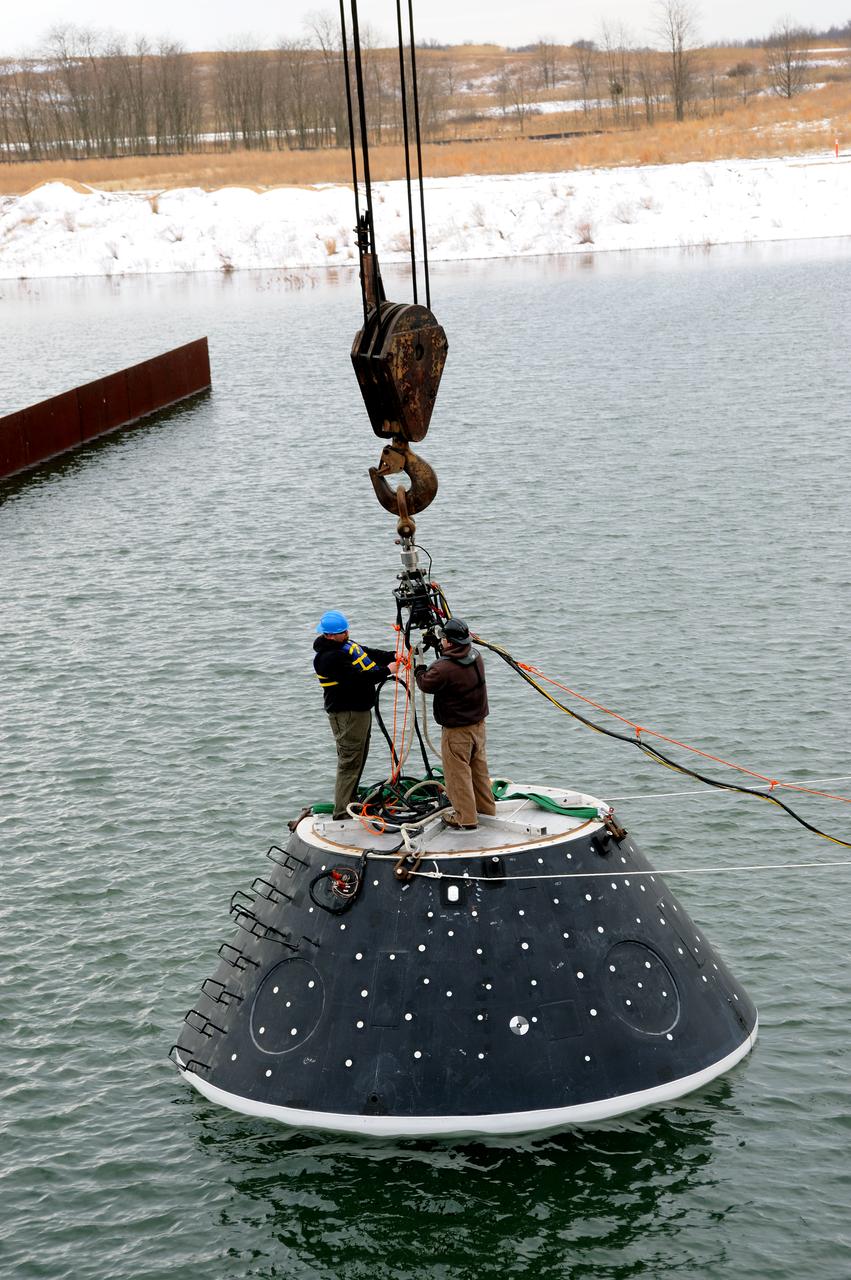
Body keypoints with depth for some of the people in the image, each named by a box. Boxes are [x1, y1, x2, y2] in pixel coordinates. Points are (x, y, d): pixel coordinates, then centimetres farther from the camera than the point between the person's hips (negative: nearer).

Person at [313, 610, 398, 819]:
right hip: (346, 714, -11)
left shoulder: (344, 644, 9)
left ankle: (351, 802, 32)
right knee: (349, 763, -9)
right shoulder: (329, 657, -23)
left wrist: (392, 656, -2)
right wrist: (386, 671, -21)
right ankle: (342, 813, -6)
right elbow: (357, 678, -27)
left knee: (358, 760, 20)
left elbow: (369, 653, 15)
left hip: (360, 710, 11)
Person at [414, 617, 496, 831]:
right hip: (478, 723, 8)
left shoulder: (443, 668, -27)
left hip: (456, 730, -8)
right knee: (479, 766, 22)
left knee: (458, 772, 4)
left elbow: (425, 684, -10)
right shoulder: (475, 657, -4)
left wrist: (420, 665, 7)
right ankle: (485, 806, 35)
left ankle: (466, 818, 9)